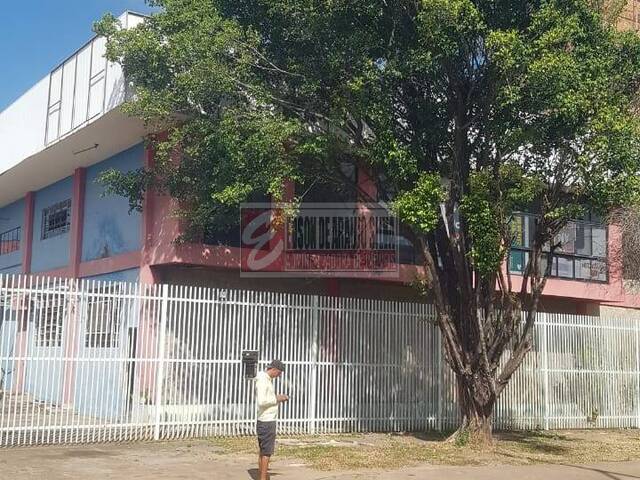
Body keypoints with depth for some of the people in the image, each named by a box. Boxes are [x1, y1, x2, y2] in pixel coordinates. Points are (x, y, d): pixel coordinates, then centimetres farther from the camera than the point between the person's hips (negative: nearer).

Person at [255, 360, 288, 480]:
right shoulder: (262, 380, -16)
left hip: (269, 421, 10)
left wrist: (278, 398, 7)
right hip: (266, 422, -10)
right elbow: (261, 401, -25)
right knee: (266, 452, -6)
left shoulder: (268, 380, 15)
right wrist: (277, 399, -14)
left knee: (263, 451, 12)